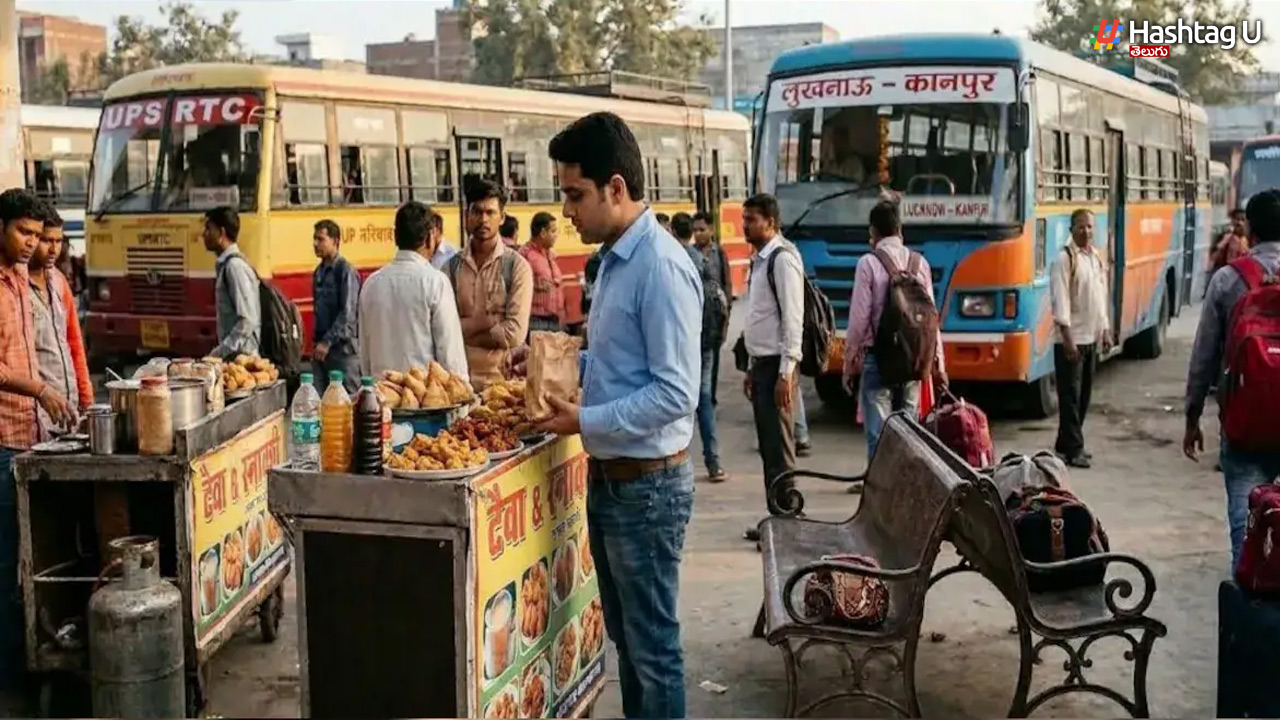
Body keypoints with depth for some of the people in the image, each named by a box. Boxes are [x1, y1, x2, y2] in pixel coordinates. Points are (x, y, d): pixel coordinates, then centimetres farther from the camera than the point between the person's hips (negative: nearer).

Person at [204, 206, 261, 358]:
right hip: (232, 355, 9)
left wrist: (220, 352, -18)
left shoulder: (235, 266, -15)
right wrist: (221, 350, 13)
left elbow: (247, 321, -21)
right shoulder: (225, 265, 13)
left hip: (241, 357, -9)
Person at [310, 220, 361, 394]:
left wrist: (328, 342, -17)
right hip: (322, 347, 8)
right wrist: (317, 340, 14)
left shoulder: (346, 271, -10)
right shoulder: (319, 271, 14)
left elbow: (348, 313, -16)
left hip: (342, 346, -7)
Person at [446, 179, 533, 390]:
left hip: (503, 378, -2)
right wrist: (488, 320, -14)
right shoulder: (452, 267, 3)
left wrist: (464, 331, -6)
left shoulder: (517, 266, -4)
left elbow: (514, 334, -12)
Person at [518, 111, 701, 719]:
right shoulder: (614, 258, 8)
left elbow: (675, 394, -24)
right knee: (623, 633, 21)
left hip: (647, 483, -9)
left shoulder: (660, 266, -21)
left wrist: (585, 421, -21)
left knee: (652, 644, 5)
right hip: (608, 477, 9)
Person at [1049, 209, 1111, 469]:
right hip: (1071, 340, -8)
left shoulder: (1096, 258, 13)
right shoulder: (1065, 259, -11)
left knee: (1084, 395, 11)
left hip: (1091, 338, 8)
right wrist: (1067, 337, -21)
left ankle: (1065, 445, 20)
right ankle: (1073, 449, -1)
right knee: (1070, 396, -5)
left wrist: (1105, 330, 15)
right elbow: (1060, 299, -16)